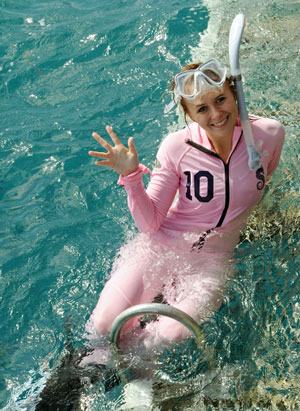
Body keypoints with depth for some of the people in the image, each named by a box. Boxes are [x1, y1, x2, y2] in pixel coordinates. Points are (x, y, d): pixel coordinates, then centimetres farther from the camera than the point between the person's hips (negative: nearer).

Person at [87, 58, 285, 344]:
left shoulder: (269, 133, -11)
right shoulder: (177, 146, -16)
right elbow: (150, 223, -14)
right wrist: (131, 175, -25)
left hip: (212, 258, 1)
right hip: (162, 245, 0)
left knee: (172, 335, -22)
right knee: (105, 324, -13)